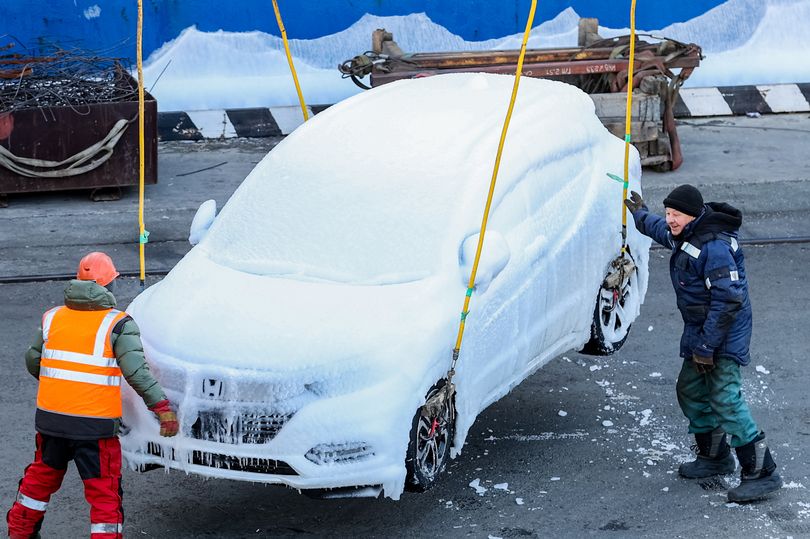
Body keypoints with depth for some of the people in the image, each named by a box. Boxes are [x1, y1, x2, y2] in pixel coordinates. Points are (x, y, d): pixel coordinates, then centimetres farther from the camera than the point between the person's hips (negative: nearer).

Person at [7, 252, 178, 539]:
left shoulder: (52, 318, 6)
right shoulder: (118, 324, -10)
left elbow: (33, 362, 14)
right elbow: (137, 372, -18)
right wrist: (162, 408, -15)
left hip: (50, 418, 5)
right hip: (95, 426, -5)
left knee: (41, 477, 25)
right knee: (105, 493, 3)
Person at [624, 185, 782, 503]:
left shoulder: (713, 247, -24)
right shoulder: (686, 236, 8)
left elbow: (729, 300, -28)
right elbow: (661, 230, 36)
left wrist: (707, 345, -26)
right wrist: (641, 216, 51)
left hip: (723, 337, -11)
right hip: (700, 333, 11)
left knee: (725, 400, -16)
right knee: (690, 391, 18)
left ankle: (761, 473, -14)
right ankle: (715, 458, 32)